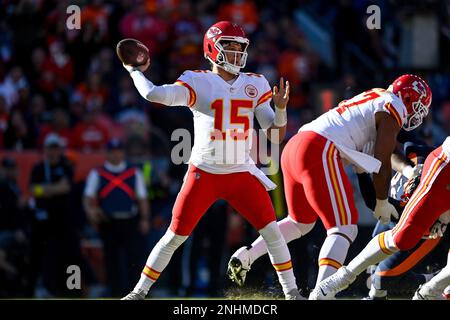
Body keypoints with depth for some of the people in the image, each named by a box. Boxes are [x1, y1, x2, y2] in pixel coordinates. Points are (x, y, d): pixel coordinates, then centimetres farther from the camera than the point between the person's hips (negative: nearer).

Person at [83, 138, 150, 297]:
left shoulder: (134, 173, 12)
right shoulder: (97, 174, 9)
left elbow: (142, 199, 10)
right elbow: (88, 197, 1)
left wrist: (144, 219, -2)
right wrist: (90, 210, -20)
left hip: (131, 223, 0)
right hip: (108, 223, 0)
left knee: (134, 259, -9)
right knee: (112, 263, 3)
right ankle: (116, 294, 11)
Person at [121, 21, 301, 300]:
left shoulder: (255, 85, 4)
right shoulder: (198, 83, -7)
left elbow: (276, 137, 3)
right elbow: (154, 94, -21)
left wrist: (281, 109, -14)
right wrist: (135, 71, -6)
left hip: (242, 173, 3)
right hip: (204, 173, -3)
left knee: (272, 232, -6)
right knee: (175, 236, 0)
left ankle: (292, 292, 6)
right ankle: (139, 292, 13)